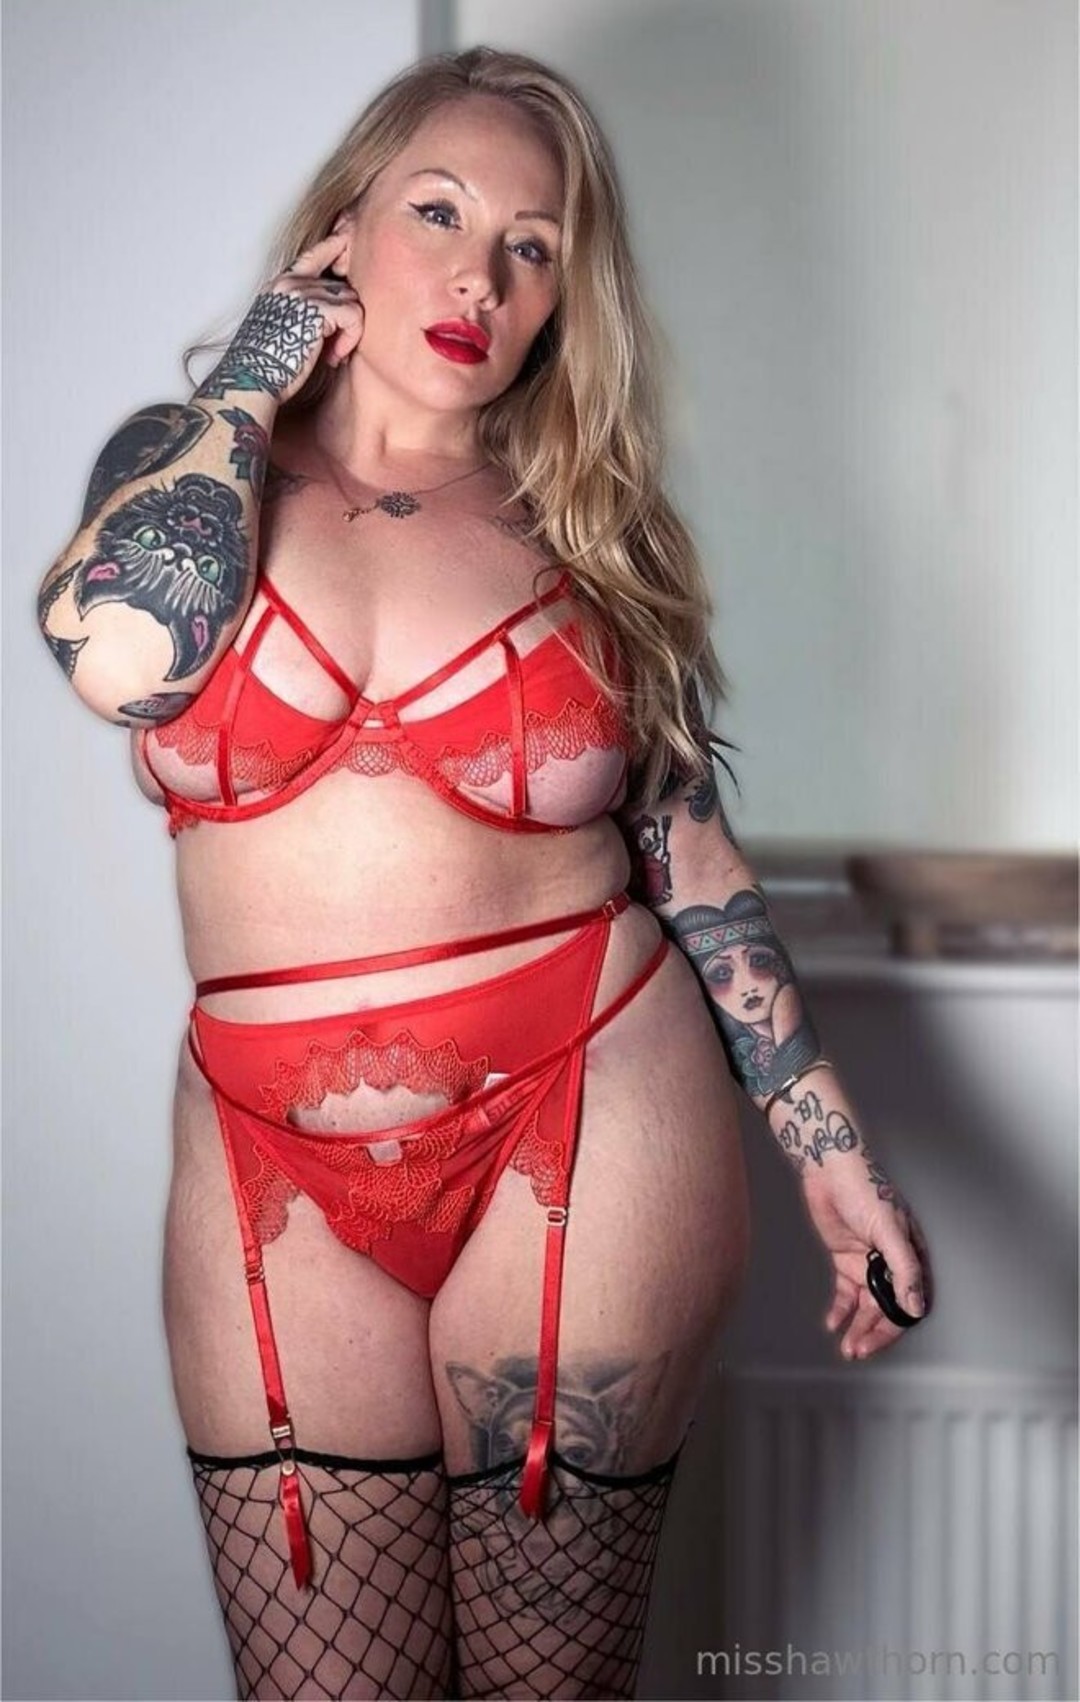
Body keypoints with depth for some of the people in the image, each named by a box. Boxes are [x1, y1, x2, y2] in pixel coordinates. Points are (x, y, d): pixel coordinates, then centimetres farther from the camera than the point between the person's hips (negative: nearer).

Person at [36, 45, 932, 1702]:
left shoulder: (586, 534, 5)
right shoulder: (187, 464, 4)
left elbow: (689, 853, 7)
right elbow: (120, 653, -18)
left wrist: (832, 1145, 4)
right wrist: (254, 376, -5)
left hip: (583, 1139, 0)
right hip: (281, 1184, 1)